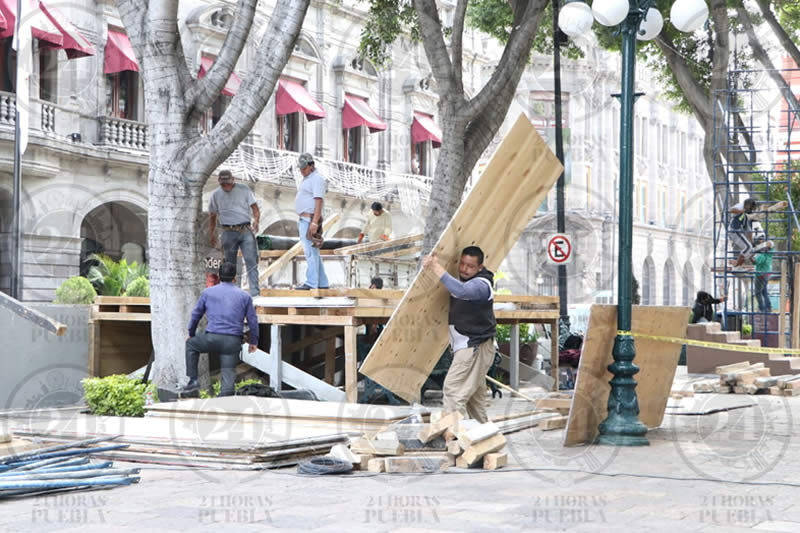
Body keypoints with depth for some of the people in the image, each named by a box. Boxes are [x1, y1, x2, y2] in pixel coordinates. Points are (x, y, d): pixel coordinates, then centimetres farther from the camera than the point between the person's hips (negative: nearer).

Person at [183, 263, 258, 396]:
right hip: (233, 342, 0)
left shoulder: (208, 292, 9)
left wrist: (191, 334, 33)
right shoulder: (245, 296, 9)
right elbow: (252, 321, 10)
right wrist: (254, 341, 23)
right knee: (228, 374, 2)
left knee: (191, 344, 28)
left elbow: (196, 315, 18)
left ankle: (193, 380, 21)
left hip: (212, 338, 0)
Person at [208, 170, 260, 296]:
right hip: (229, 232, 1)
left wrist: (256, 220, -14)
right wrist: (212, 234, 10)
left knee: (251, 261, -11)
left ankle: (255, 293, -14)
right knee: (230, 264, 4)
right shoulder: (216, 195, 9)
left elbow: (255, 207, 4)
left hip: (246, 230, -1)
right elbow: (212, 216, 17)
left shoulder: (243, 189, 5)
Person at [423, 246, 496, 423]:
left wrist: (436, 267, -39)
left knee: (453, 389, -15)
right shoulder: (465, 279, 11)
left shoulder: (481, 284, -19)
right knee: (474, 394, 16)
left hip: (474, 347, -10)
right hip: (469, 347, 10)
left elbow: (460, 291, -40)